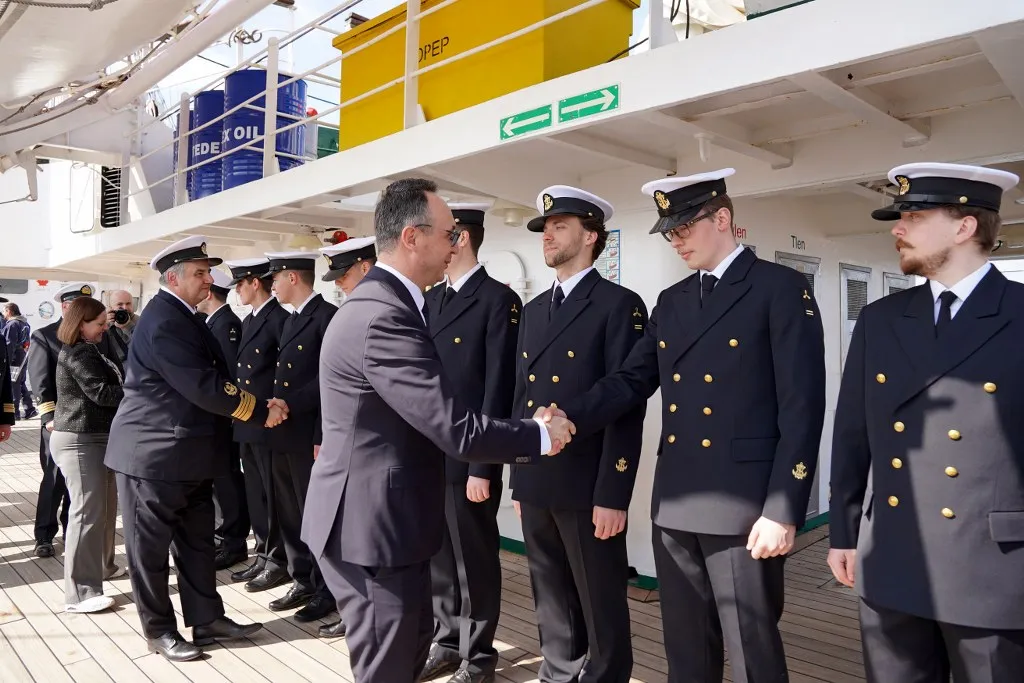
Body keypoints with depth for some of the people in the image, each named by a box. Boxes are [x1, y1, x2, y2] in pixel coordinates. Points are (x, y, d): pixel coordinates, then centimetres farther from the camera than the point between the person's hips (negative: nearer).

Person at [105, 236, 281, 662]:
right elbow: (204, 387, -26)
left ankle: (207, 620, 26)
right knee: (150, 546, 8)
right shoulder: (163, 320, -20)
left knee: (197, 543, 15)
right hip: (154, 454, -10)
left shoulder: (180, 317, 12)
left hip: (187, 454, 10)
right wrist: (261, 412, -18)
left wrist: (257, 406, 2)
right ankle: (160, 630, 21)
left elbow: (211, 378, 13)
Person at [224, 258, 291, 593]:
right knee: (256, 493, 15)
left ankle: (279, 560, 12)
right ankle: (264, 554, 25)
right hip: (247, 422, 9)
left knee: (274, 494, 1)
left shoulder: (280, 317, -12)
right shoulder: (248, 321, 16)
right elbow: (244, 369, 17)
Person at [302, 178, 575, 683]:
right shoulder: (382, 317, -25)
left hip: (381, 515, 10)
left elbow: (436, 415, 12)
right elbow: (457, 430, -26)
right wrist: (541, 436, -11)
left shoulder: (383, 303, 8)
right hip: (370, 522, -10)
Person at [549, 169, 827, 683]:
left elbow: (802, 408, -11)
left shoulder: (781, 289, -6)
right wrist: (569, 418, -11)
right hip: (675, 506, 6)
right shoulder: (671, 301, 14)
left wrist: (782, 510, -15)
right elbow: (631, 380, 6)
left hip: (745, 507, -5)